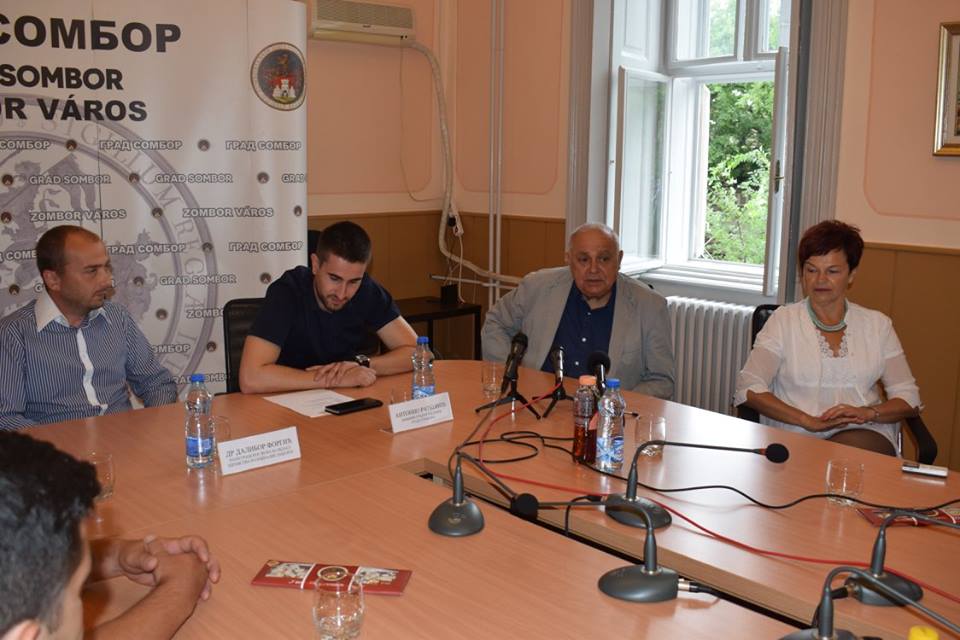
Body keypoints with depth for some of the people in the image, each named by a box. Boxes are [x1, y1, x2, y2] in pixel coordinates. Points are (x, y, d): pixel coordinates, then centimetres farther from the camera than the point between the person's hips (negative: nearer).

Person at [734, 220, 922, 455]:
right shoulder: (783, 320, 9)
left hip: (863, 435, 1)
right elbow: (750, 388, -2)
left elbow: (908, 399, 13)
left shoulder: (877, 324, 16)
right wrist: (809, 421, -14)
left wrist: (867, 413, -10)